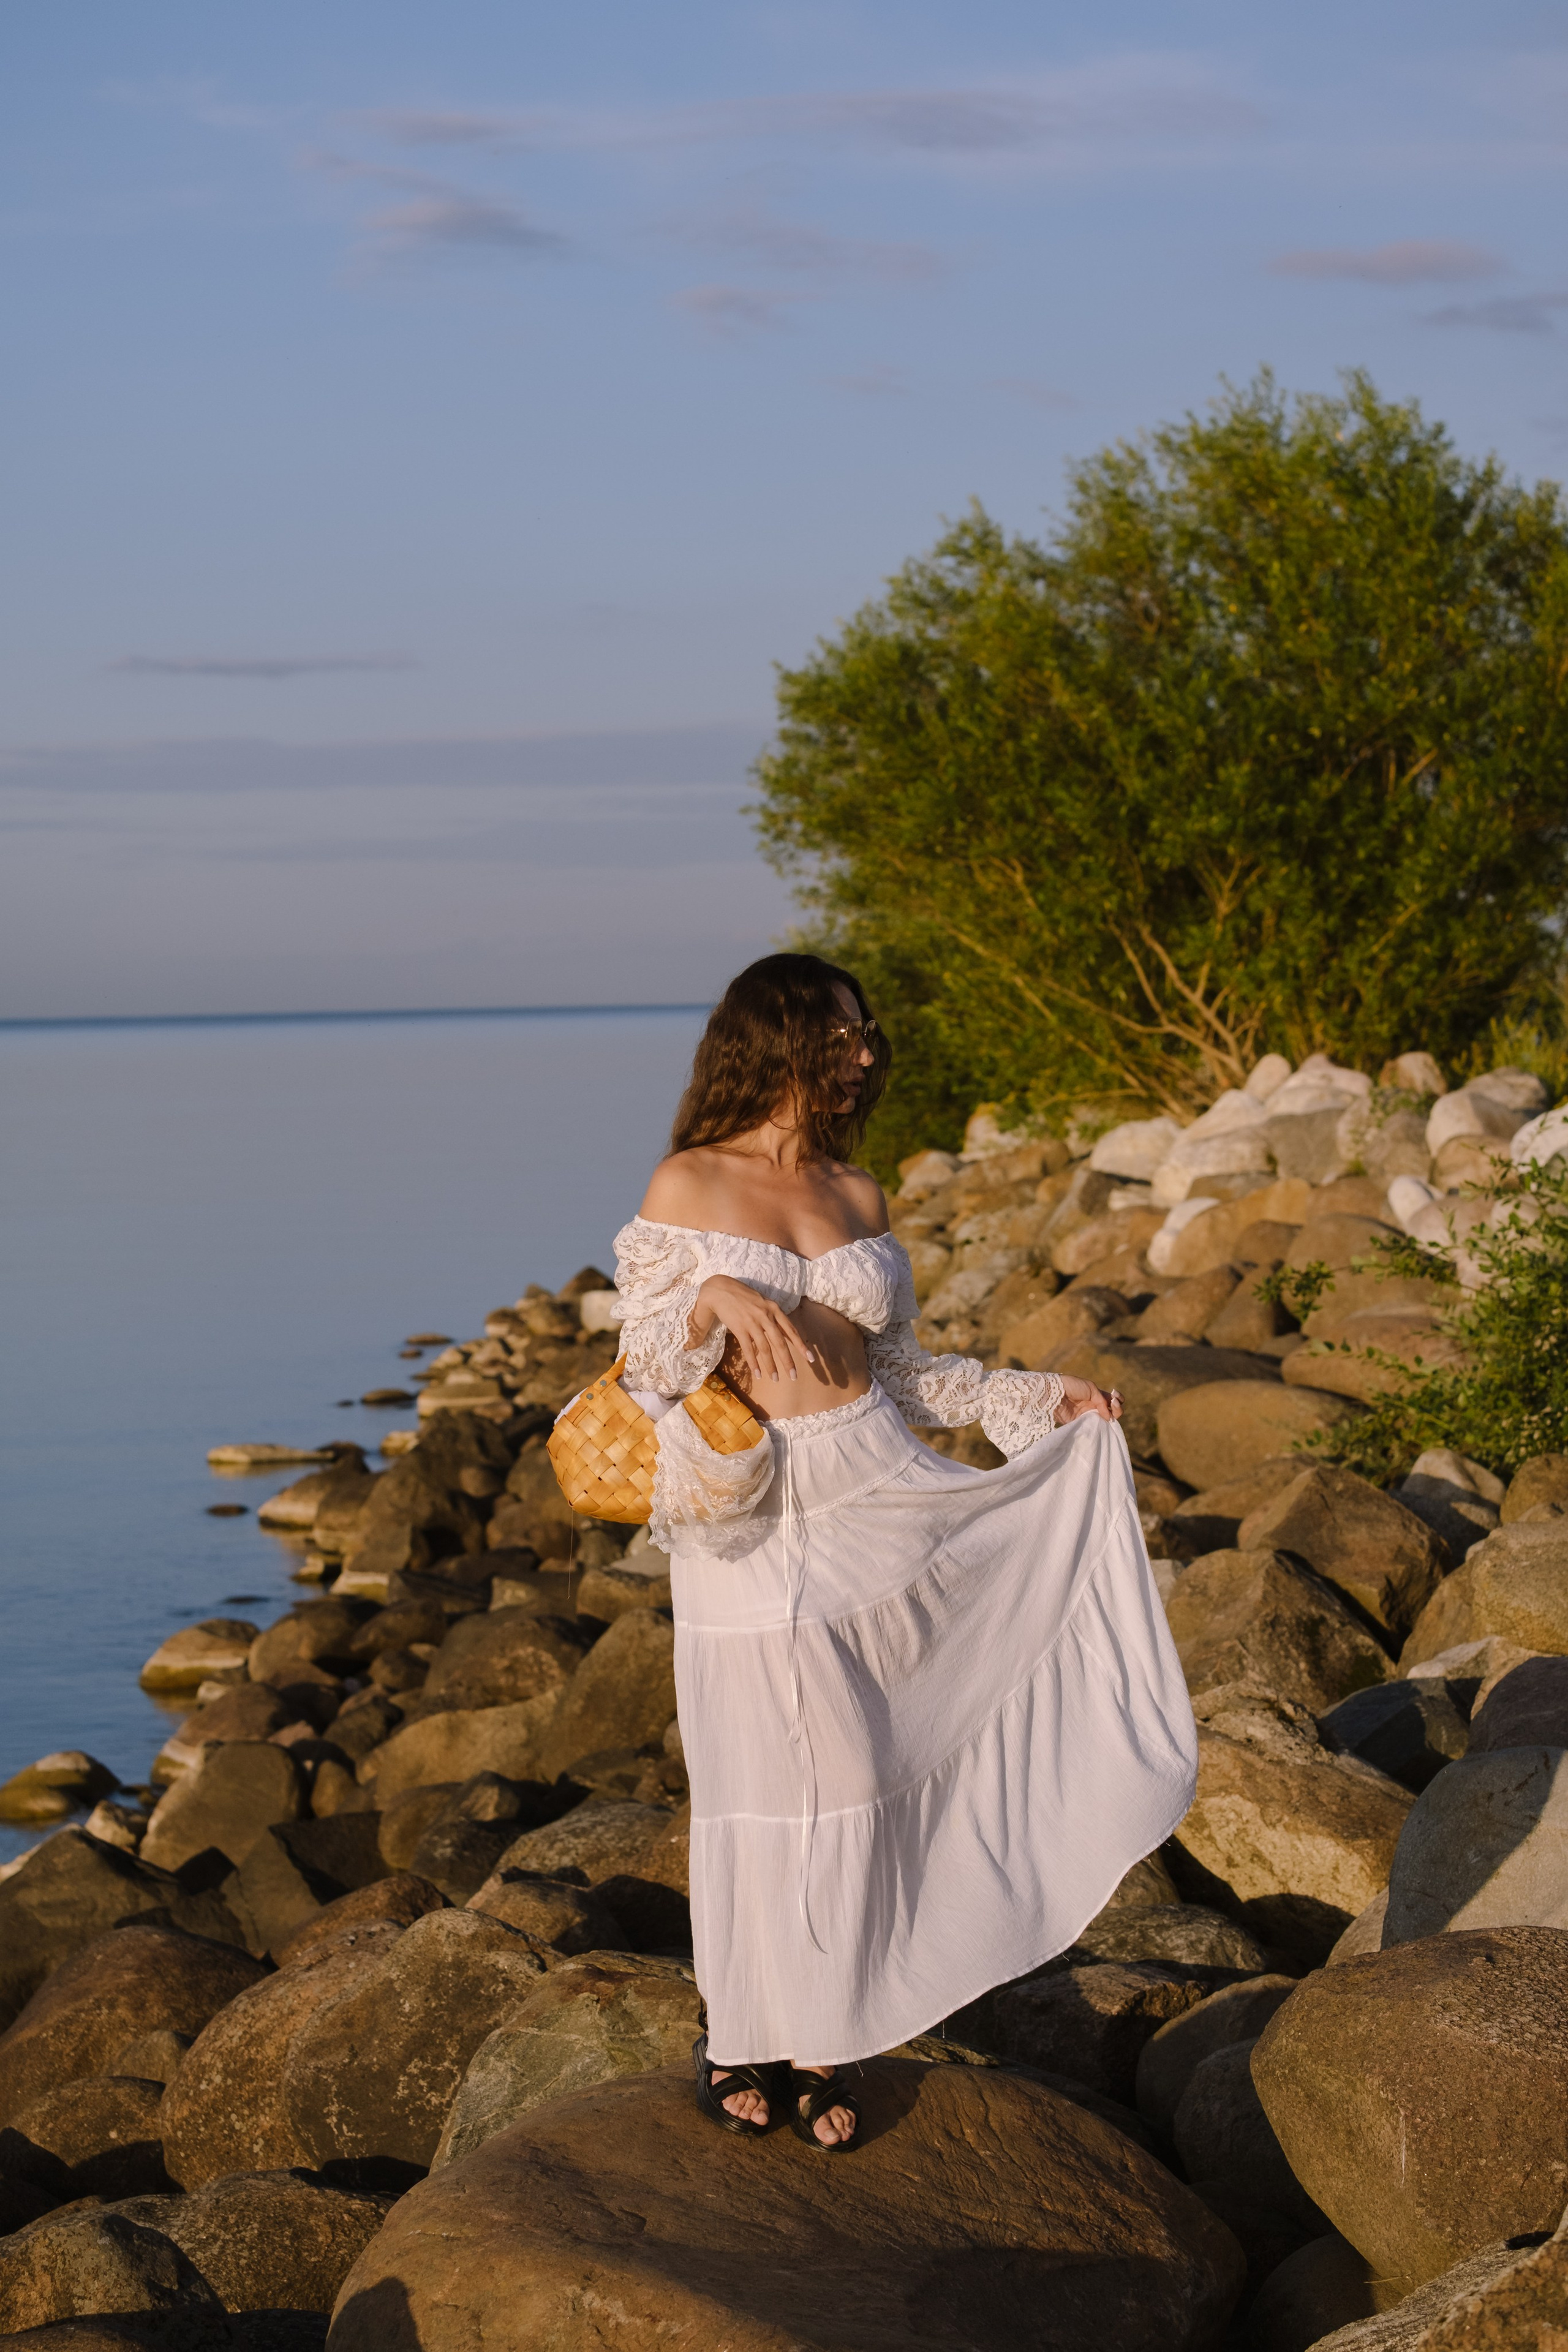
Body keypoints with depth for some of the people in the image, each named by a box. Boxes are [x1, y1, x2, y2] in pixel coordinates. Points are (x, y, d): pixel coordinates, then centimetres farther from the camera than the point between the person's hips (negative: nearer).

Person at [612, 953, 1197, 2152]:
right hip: (754, 1524, -4)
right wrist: (713, 1299, -23)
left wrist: (1038, 1398, 13)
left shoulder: (859, 1198, 11)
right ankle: (745, 2037, 20)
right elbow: (644, 1359, -4)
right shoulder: (687, 1187, -2)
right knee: (774, 1790, 2)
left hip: (873, 1498, 4)